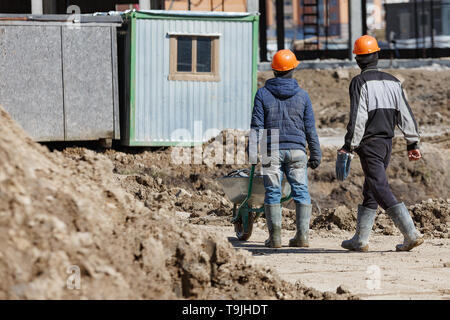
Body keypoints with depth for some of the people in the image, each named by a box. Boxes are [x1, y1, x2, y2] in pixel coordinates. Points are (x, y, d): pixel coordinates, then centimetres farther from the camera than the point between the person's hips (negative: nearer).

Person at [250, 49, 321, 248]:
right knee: (301, 191, 5)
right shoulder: (302, 95, 5)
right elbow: (310, 128, 7)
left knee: (273, 193, 2)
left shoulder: (263, 94, 1)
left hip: (272, 150, -1)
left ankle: (275, 236, -1)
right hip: (296, 149, 1)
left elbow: (257, 126, -2)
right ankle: (302, 235, 0)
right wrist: (316, 154, 13)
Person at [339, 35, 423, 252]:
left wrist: (349, 146, -13)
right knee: (369, 193, 14)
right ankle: (360, 240, 17)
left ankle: (411, 234, -21)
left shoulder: (359, 82, -8)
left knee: (381, 191, -11)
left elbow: (358, 118, -16)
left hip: (370, 144, -7)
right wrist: (412, 143, 13)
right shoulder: (392, 81, 11)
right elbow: (405, 114, 10)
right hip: (387, 143, 7)